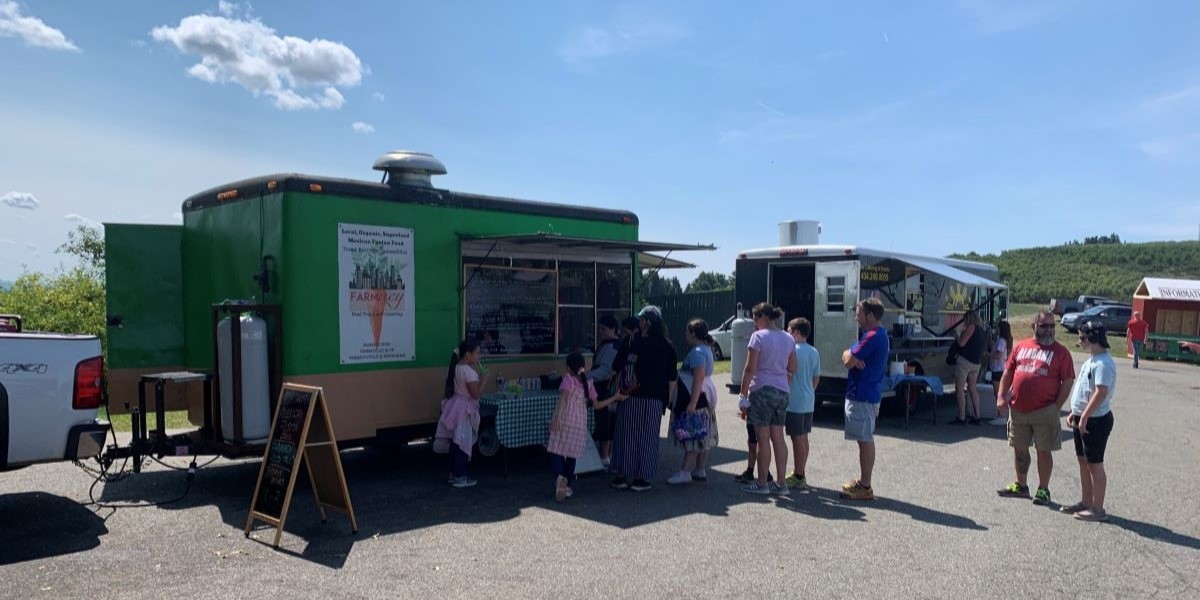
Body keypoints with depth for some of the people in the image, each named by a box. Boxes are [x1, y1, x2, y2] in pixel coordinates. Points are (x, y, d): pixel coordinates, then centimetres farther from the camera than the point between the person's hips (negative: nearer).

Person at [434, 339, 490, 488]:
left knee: (455, 443, 15)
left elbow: (450, 389, 12)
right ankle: (460, 477, 5)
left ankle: (454, 474, 23)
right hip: (464, 410, -9)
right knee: (463, 444, -1)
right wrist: (485, 378, -12)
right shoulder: (469, 372, -20)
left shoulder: (453, 368, 7)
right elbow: (476, 394, -20)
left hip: (454, 406, 9)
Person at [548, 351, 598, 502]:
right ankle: (569, 486, 21)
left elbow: (564, 397, -19)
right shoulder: (588, 383, 10)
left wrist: (557, 417, -27)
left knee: (556, 451, -2)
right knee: (572, 454, 16)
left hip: (564, 420, -4)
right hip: (580, 423, 4)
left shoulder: (568, 379, -3)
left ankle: (559, 476, -29)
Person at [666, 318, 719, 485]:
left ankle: (685, 472, -7)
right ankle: (700, 471, 19)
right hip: (705, 397, 11)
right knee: (702, 437, 13)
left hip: (696, 398, -11)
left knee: (693, 435, -8)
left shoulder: (697, 352, -17)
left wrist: (692, 403, -28)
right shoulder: (705, 348, 15)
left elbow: (699, 378, -25)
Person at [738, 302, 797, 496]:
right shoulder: (788, 338, 11)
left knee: (763, 438, -1)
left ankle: (761, 483, 6)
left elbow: (750, 368, -12)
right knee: (778, 437, 10)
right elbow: (792, 369, 15)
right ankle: (781, 483, 12)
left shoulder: (759, 336, -10)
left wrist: (743, 394, -9)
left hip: (762, 390, -6)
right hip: (783, 391, 7)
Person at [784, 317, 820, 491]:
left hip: (795, 403, -8)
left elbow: (788, 376, -18)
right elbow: (816, 378, 14)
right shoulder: (814, 352, 9)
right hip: (809, 402, 8)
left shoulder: (793, 351, -16)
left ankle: (798, 477, 4)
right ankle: (800, 474, 25)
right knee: (803, 438, 15)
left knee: (797, 439, -2)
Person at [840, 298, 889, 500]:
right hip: (869, 394, 11)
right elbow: (849, 359, 11)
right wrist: (853, 356, -11)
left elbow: (848, 360, -21)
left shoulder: (872, 336, -19)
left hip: (862, 396, -11)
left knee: (865, 440, -4)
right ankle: (863, 481, 26)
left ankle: (865, 487, 2)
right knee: (865, 440, 16)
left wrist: (849, 354, 0)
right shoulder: (880, 335, 15)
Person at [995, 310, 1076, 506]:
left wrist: (1057, 407, -11)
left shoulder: (1060, 352, -2)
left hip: (1044, 411, -4)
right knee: (1019, 449, 14)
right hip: (1018, 409, 4)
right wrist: (1001, 396, 2)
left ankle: (1043, 490, 16)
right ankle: (1021, 486, 29)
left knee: (1044, 451, 3)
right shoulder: (1020, 347, 9)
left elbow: (1067, 382, -5)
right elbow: (1008, 373, 13)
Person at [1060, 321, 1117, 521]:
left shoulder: (1103, 363, -19)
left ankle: (1098, 509, 7)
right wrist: (1074, 413, 17)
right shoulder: (1091, 360, 13)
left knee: (1094, 464, -2)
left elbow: (1101, 393, -27)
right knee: (1083, 461, 16)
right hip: (1083, 418, 10)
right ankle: (1085, 502, 26)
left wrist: (1084, 417, -26)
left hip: (1096, 420, -10)